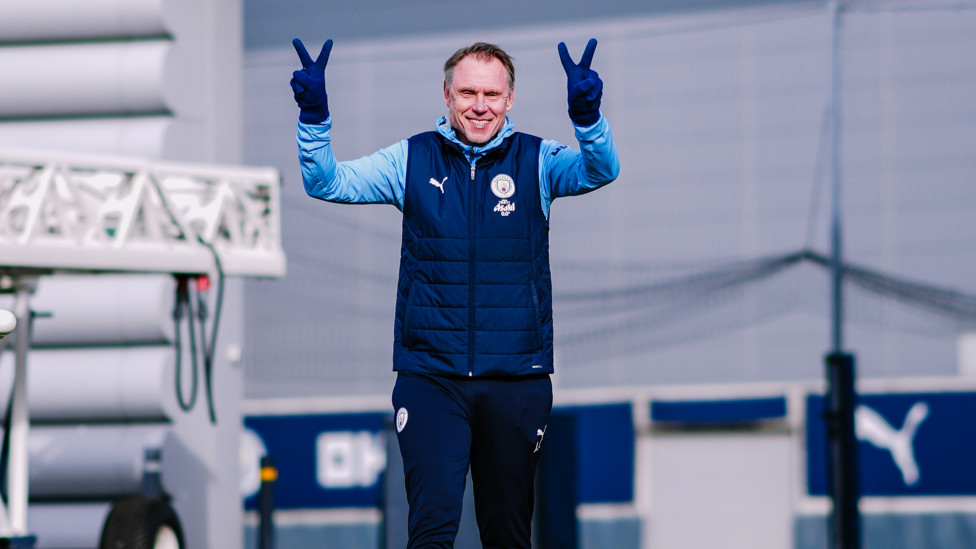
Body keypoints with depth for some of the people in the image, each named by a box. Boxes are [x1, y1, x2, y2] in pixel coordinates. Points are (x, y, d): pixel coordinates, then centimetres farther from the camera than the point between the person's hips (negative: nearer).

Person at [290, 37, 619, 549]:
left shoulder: (536, 160, 3)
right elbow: (327, 182, 0)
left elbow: (599, 170, -15)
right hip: (431, 377, -1)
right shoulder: (412, 160, 5)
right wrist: (314, 115, -18)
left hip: (516, 380, 1)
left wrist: (587, 115, -36)